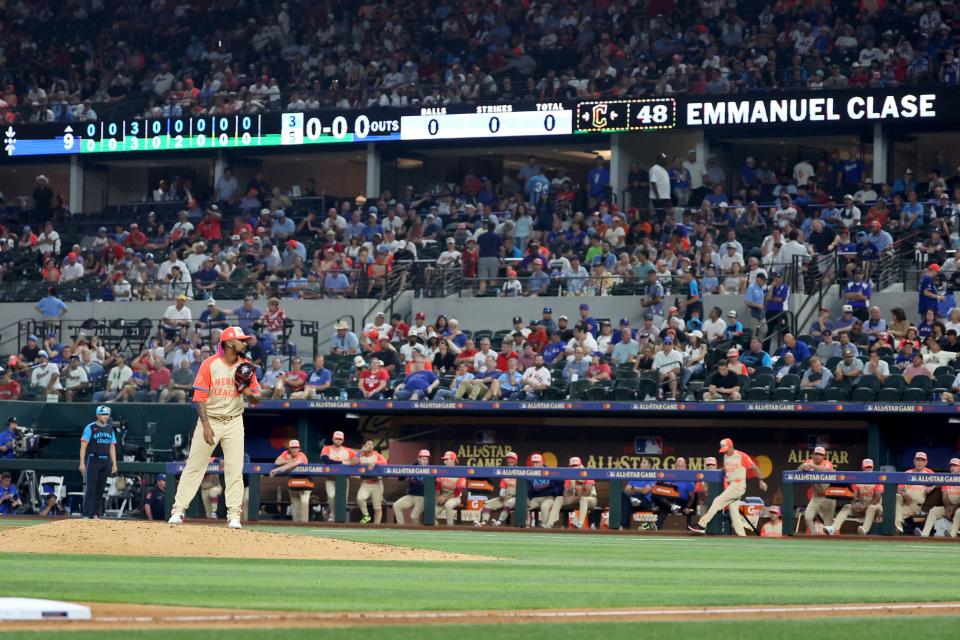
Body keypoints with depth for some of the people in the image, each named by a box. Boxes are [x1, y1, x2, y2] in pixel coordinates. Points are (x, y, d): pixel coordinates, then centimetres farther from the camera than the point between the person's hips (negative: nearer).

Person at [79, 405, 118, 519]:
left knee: (100, 489, 7)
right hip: (93, 460, -6)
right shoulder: (90, 428, -4)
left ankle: (96, 514, 11)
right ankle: (86, 515, -9)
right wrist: (82, 463, -14)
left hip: (105, 462, 6)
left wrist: (114, 464, 10)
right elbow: (83, 446, -7)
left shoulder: (110, 429, 13)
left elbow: (112, 447, 16)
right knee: (90, 488, -9)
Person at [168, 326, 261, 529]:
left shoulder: (246, 367, 2)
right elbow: (199, 398, -11)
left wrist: (249, 393, -18)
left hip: (234, 422, 3)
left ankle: (234, 515, 0)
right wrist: (206, 426, -21)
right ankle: (178, 510, 3)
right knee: (194, 466, -2)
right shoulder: (209, 364, -9)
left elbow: (257, 401, 6)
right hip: (210, 419, -3)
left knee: (235, 469, -4)